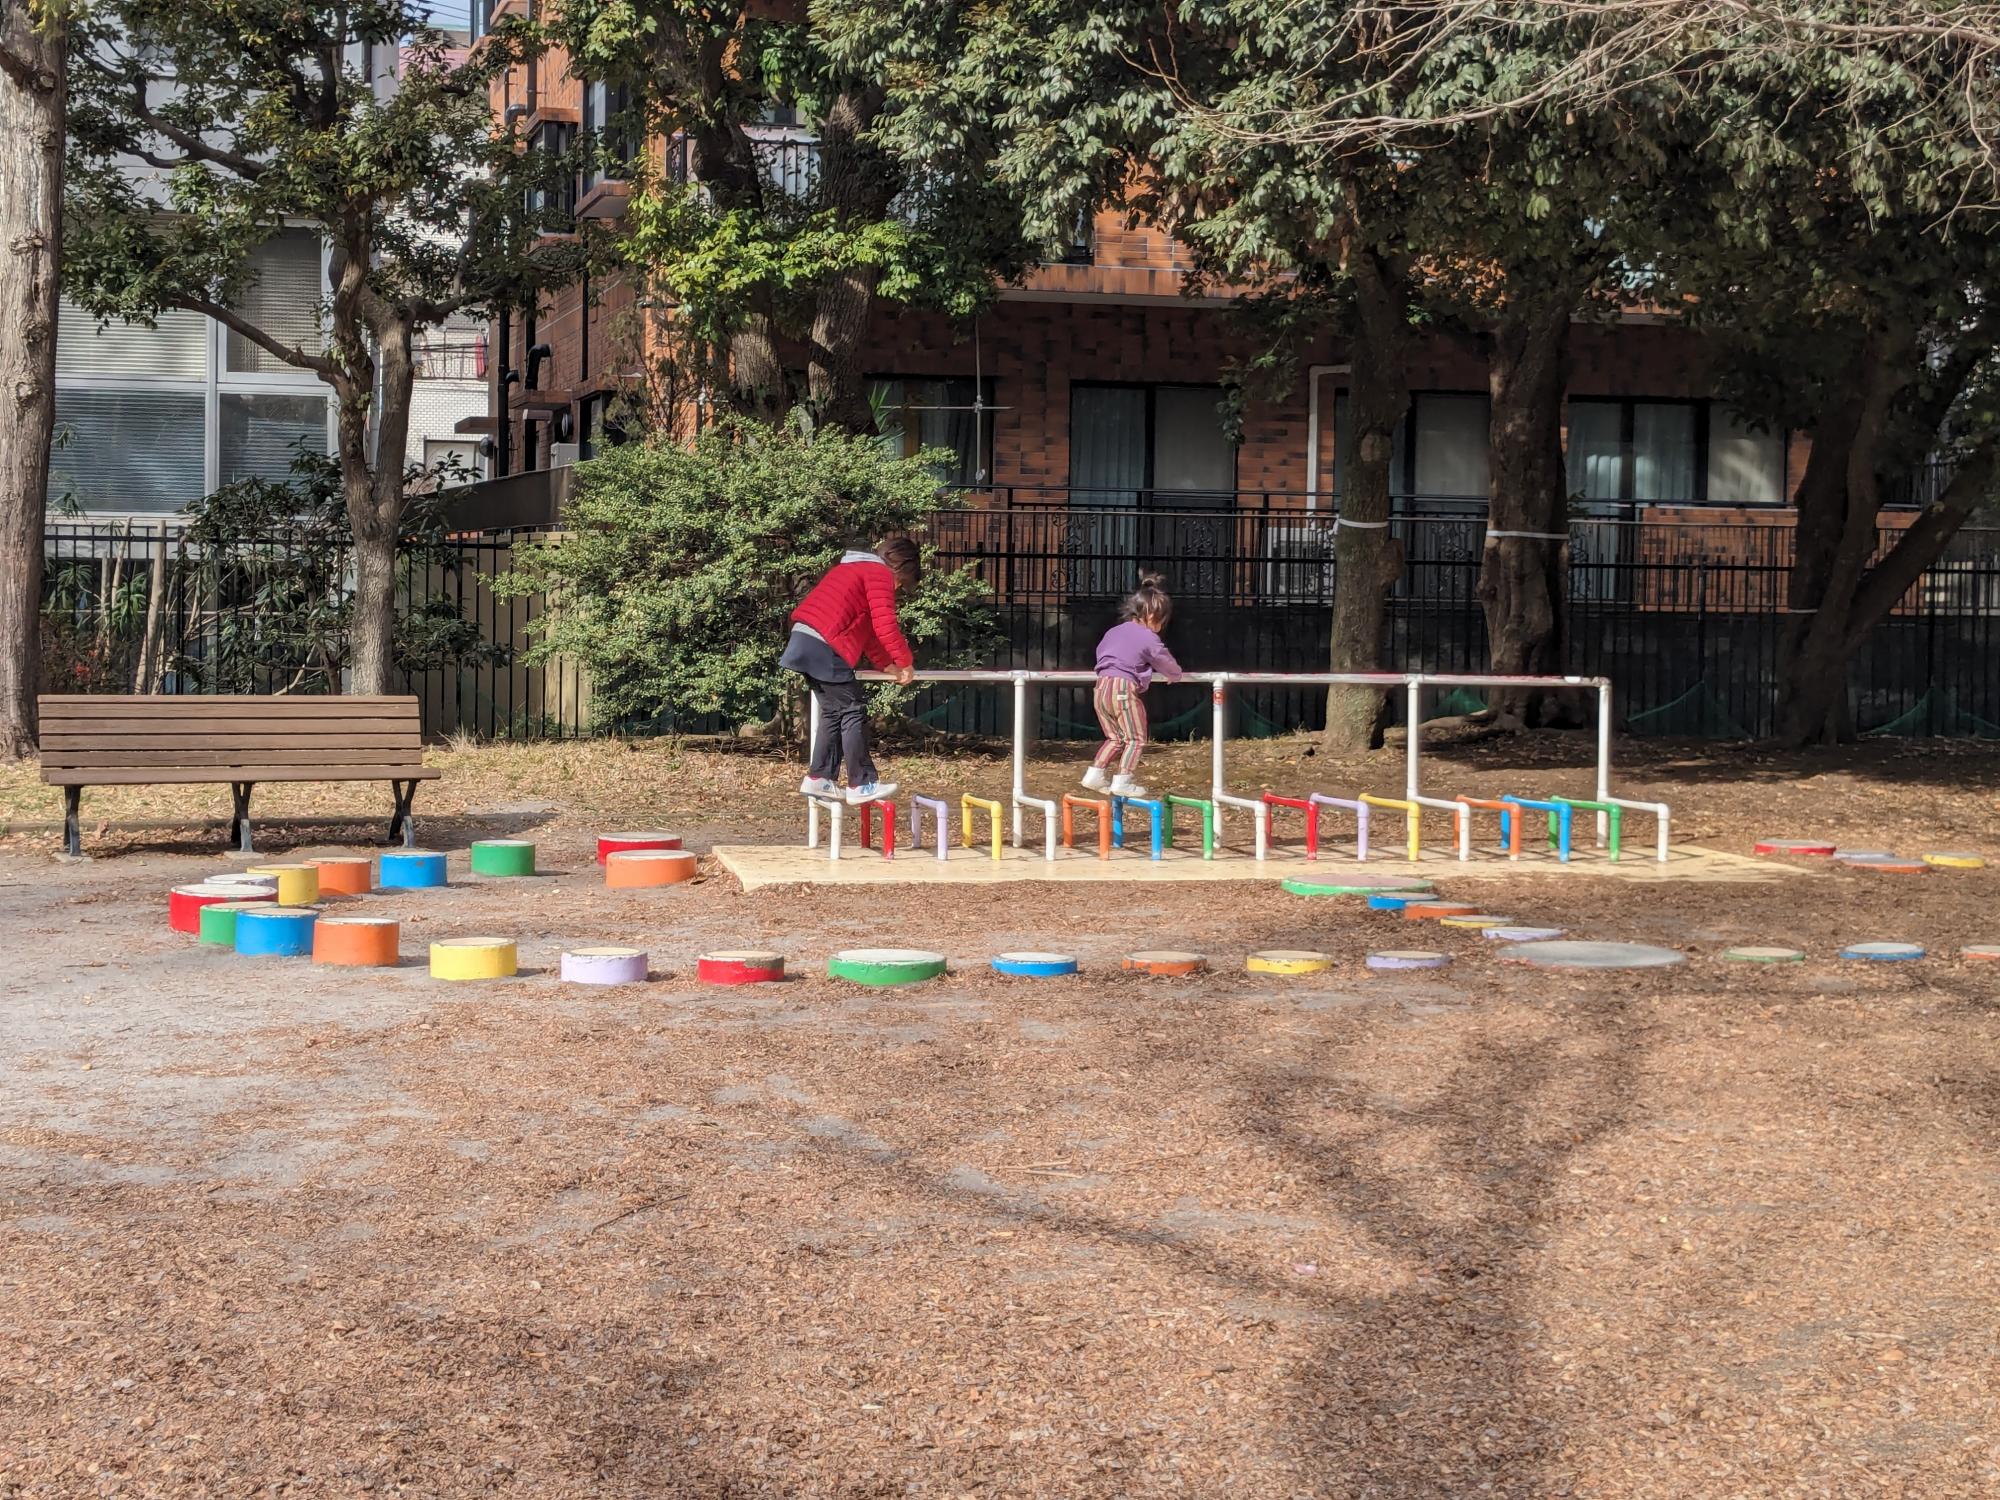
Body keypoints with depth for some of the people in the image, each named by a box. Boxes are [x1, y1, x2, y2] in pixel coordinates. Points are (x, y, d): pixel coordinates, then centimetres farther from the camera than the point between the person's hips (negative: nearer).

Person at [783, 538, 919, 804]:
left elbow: (865, 627, 29)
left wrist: (885, 664, 23)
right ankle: (862, 785, -2)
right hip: (824, 648, -10)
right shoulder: (880, 573, -3)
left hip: (805, 642, 10)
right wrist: (906, 662, -1)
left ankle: (818, 779, 18)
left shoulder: (856, 569, 28)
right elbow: (885, 625, -13)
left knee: (833, 712, 17)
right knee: (853, 713, -4)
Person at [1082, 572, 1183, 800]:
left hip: (1102, 686, 8)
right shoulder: (1149, 639, -3)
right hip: (1124, 688, -8)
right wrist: (1177, 675, 33)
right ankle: (1122, 782, -5)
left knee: (1115, 737, 20)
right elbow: (1165, 662, 10)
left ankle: (1094, 774, 15)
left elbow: (1100, 651, 32)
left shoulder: (1114, 631, 18)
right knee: (1136, 738, 2)